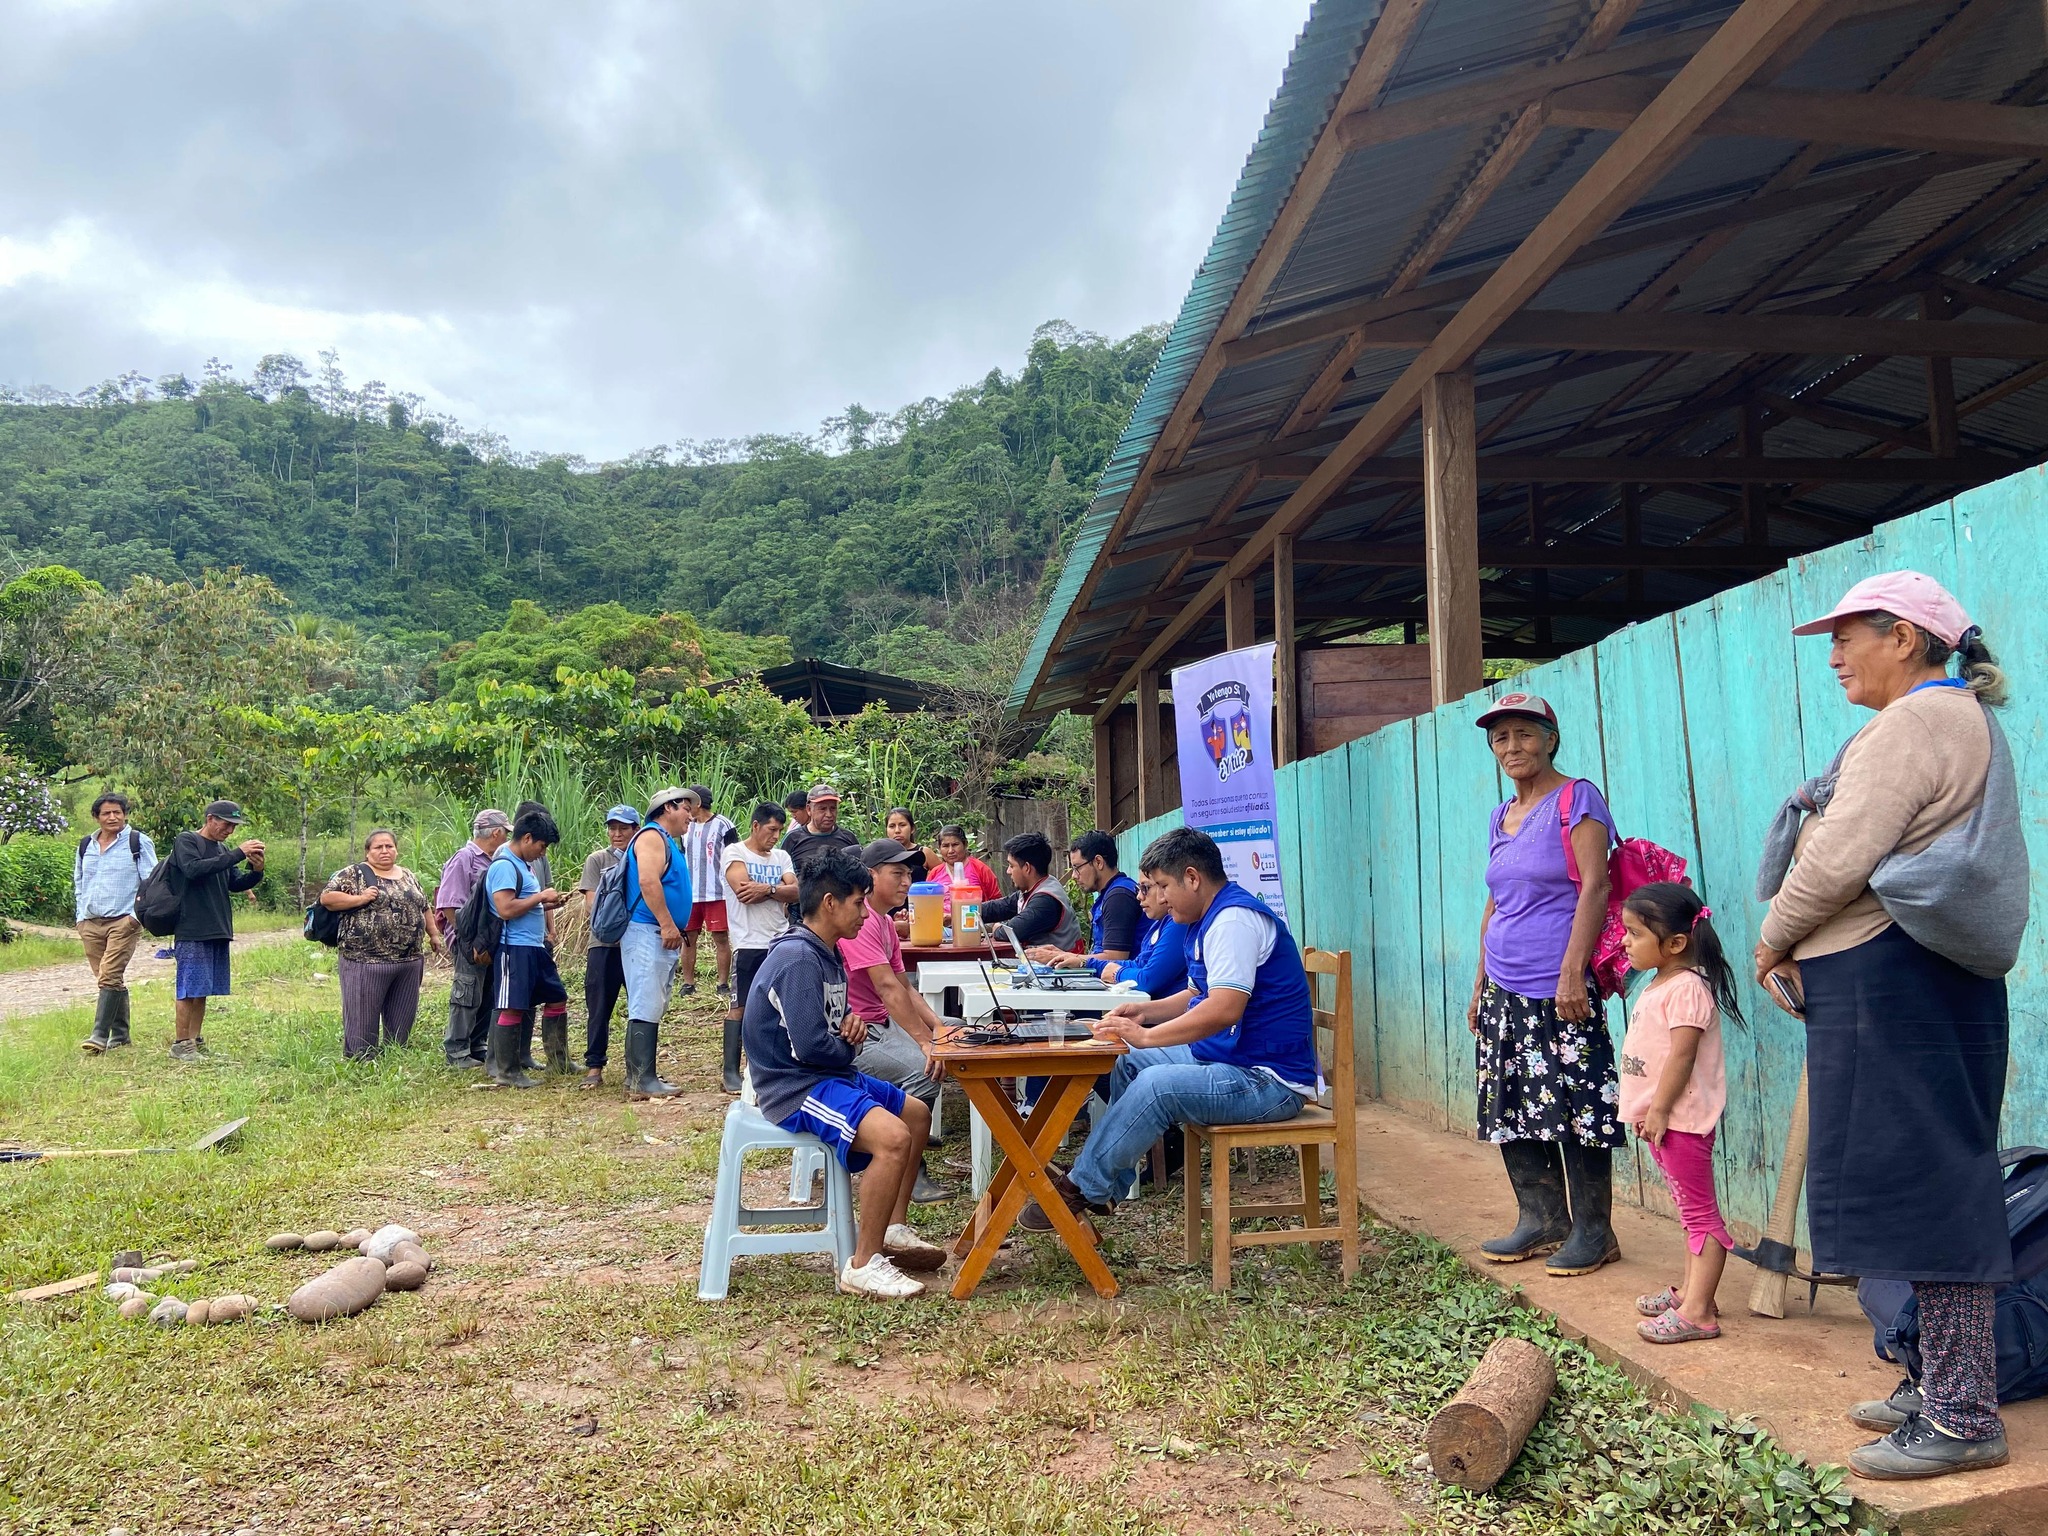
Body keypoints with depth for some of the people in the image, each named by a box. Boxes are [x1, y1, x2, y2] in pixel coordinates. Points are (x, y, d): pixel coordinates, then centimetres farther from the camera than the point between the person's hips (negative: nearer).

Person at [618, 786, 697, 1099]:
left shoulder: (668, 841, 22)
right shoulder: (652, 836, -9)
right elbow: (648, 881, -23)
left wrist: (674, 931, 25)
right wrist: (668, 925, -23)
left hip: (662, 936, 11)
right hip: (647, 933, -11)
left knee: (652, 1009, 11)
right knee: (646, 1008, -11)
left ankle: (640, 1076, 16)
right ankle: (642, 1081, -11)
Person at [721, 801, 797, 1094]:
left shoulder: (781, 857, 13)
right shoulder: (735, 853, -3)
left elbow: (796, 892, -1)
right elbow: (744, 891, -17)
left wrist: (767, 889, -17)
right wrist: (779, 891, -6)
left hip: (781, 942, 6)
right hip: (749, 943, -5)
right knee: (740, 1006, -1)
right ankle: (730, 1071, 3)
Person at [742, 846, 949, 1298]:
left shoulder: (824, 953, 11)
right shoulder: (797, 959, -22)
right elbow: (809, 1045, -28)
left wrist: (852, 1022, -3)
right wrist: (851, 1049, -6)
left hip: (827, 1075, 11)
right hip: (795, 1087, -11)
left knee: (917, 1114, 18)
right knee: (893, 1137, -29)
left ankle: (895, 1230, 22)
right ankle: (863, 1266, -17)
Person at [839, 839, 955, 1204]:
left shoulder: (886, 923, 15)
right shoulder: (860, 919, -18)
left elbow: (905, 987, 12)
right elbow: (888, 987, -25)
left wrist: (938, 1027, -2)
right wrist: (925, 1041, -28)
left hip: (881, 1025, 10)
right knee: (923, 1071, -26)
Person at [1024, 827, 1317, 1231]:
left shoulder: (1234, 919, -19)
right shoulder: (1211, 920, 14)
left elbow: (1224, 1009, -29)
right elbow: (1197, 995, 24)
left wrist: (1146, 1036, -21)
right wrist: (1145, 1011, 6)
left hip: (1270, 1080, -11)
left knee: (1156, 1085, -28)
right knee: (1128, 1062, 10)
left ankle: (1082, 1188, -14)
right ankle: (1109, 1186, 8)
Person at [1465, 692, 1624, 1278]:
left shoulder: (1576, 799, -5)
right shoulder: (1502, 816, 17)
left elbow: (1595, 887, -13)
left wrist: (1572, 973, -19)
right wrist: (1480, 984, 19)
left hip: (1557, 989, -8)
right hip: (1504, 993, 8)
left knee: (1575, 1108, -4)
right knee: (1511, 1109, 9)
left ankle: (1593, 1230, 9)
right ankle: (1542, 1220, 21)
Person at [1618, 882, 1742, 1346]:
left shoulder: (1687, 987, -19)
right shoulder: (1661, 984, 13)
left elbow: (1682, 1055, -23)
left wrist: (1659, 1109, -21)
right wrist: (1649, 1111, 17)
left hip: (1681, 1118, -11)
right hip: (1660, 1118, 11)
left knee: (1699, 1212, -5)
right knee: (1690, 1210, 18)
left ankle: (1697, 1312, -2)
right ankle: (1690, 1290, 28)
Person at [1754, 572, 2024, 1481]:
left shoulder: (1912, 724, -13)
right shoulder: (1966, 721, 22)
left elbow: (1838, 861, -20)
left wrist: (1773, 939, -2)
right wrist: (1800, 947, 10)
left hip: (1889, 978, -11)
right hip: (1920, 975, 11)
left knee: (1919, 1182, -7)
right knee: (1932, 1182, 14)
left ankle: (1963, 1417, 0)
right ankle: (1945, 1386, 23)